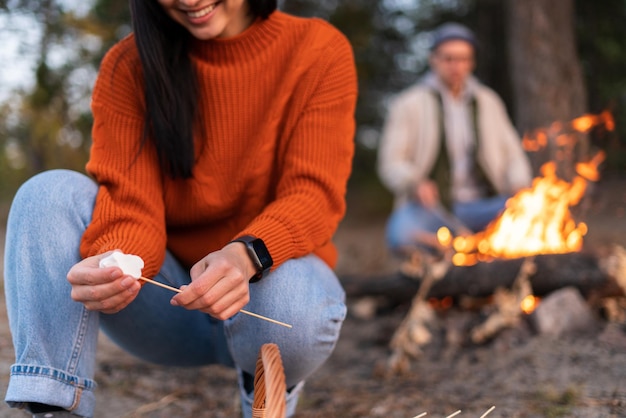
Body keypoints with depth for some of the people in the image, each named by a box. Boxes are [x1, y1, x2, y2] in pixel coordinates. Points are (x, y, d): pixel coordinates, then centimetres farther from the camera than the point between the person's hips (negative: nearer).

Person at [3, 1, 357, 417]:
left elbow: (315, 194, -18)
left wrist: (246, 256, -40)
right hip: (169, 289, 1)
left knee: (290, 299, -36)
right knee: (50, 194, -20)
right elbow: (129, 204, -15)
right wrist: (114, 263, -39)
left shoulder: (320, 51, -8)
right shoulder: (128, 66, -5)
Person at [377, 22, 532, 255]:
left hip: (480, 208, 3)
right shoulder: (408, 104, 7)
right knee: (400, 234, -37)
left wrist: (519, 186, -7)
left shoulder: (488, 102, 16)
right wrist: (415, 183, -22)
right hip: (431, 208, -3)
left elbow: (512, 155, 16)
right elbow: (391, 164, 1)